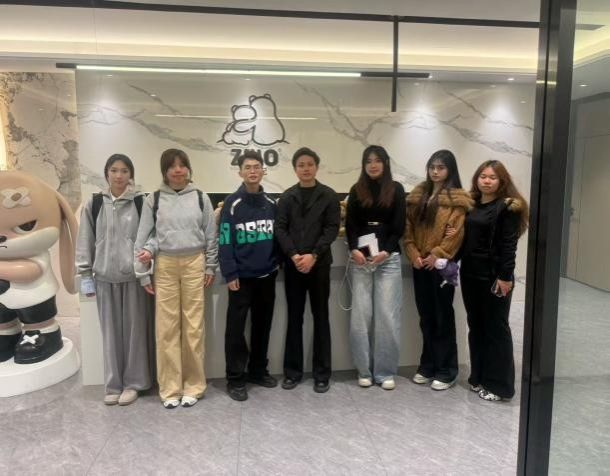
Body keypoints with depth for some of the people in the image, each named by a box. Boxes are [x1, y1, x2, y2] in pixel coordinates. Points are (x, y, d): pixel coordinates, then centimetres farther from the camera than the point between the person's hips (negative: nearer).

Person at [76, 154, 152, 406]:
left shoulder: (141, 203, -2)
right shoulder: (94, 204, 4)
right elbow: (85, 241, 7)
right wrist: (85, 275, 4)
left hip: (134, 276, -2)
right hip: (105, 277, 2)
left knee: (134, 329, 6)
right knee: (111, 331, 9)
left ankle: (133, 382, 20)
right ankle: (113, 384, 22)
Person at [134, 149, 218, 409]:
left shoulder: (201, 198, 4)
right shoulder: (154, 199, 3)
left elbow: (211, 235, 7)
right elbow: (143, 237, 4)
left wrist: (210, 267, 4)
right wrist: (143, 273, -2)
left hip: (194, 264, 0)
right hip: (165, 266, 0)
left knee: (193, 327, 3)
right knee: (167, 327, 4)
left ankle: (193, 385, 16)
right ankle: (169, 388, 15)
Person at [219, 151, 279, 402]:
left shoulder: (272, 204, 8)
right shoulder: (232, 203, -5)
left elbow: (278, 237, 12)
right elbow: (225, 242, -9)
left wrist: (276, 263, 2)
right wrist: (230, 274, -14)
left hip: (267, 275, 5)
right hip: (242, 276, -4)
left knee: (263, 325, 13)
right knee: (236, 327, 1)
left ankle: (258, 370, 28)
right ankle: (235, 378, 13)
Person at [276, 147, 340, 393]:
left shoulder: (329, 195, 2)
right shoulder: (287, 197, 7)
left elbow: (332, 229, -5)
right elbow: (280, 228, 1)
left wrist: (313, 255, -15)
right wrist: (293, 255, -14)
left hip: (319, 264, -2)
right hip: (292, 265, 2)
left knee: (320, 317, 5)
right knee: (294, 318, 9)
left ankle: (321, 373, 16)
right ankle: (292, 371, 20)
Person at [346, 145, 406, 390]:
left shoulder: (396, 189, 7)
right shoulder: (356, 191, 11)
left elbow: (399, 226, 1)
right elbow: (350, 225, 5)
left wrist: (386, 251, -12)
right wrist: (354, 250, -11)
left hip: (389, 259, -1)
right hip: (360, 260, 1)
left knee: (387, 315, -1)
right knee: (361, 315, 1)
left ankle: (385, 372, 10)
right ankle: (364, 370, 14)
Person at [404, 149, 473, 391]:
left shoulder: (457, 198, -4)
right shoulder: (417, 195, 12)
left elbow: (456, 232, -11)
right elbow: (408, 227, 7)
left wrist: (436, 255, -16)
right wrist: (413, 255, -4)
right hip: (419, 264, 5)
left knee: (443, 317, 2)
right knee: (426, 317, 12)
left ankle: (446, 371, 14)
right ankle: (428, 366, 24)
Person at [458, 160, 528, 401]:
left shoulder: (508, 207, -6)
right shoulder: (470, 205, 12)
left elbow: (509, 245, -12)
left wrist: (505, 277, -17)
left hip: (494, 276, -6)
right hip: (470, 274, 6)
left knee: (496, 328, 2)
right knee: (476, 326, 12)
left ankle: (499, 385, 12)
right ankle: (478, 377, 25)